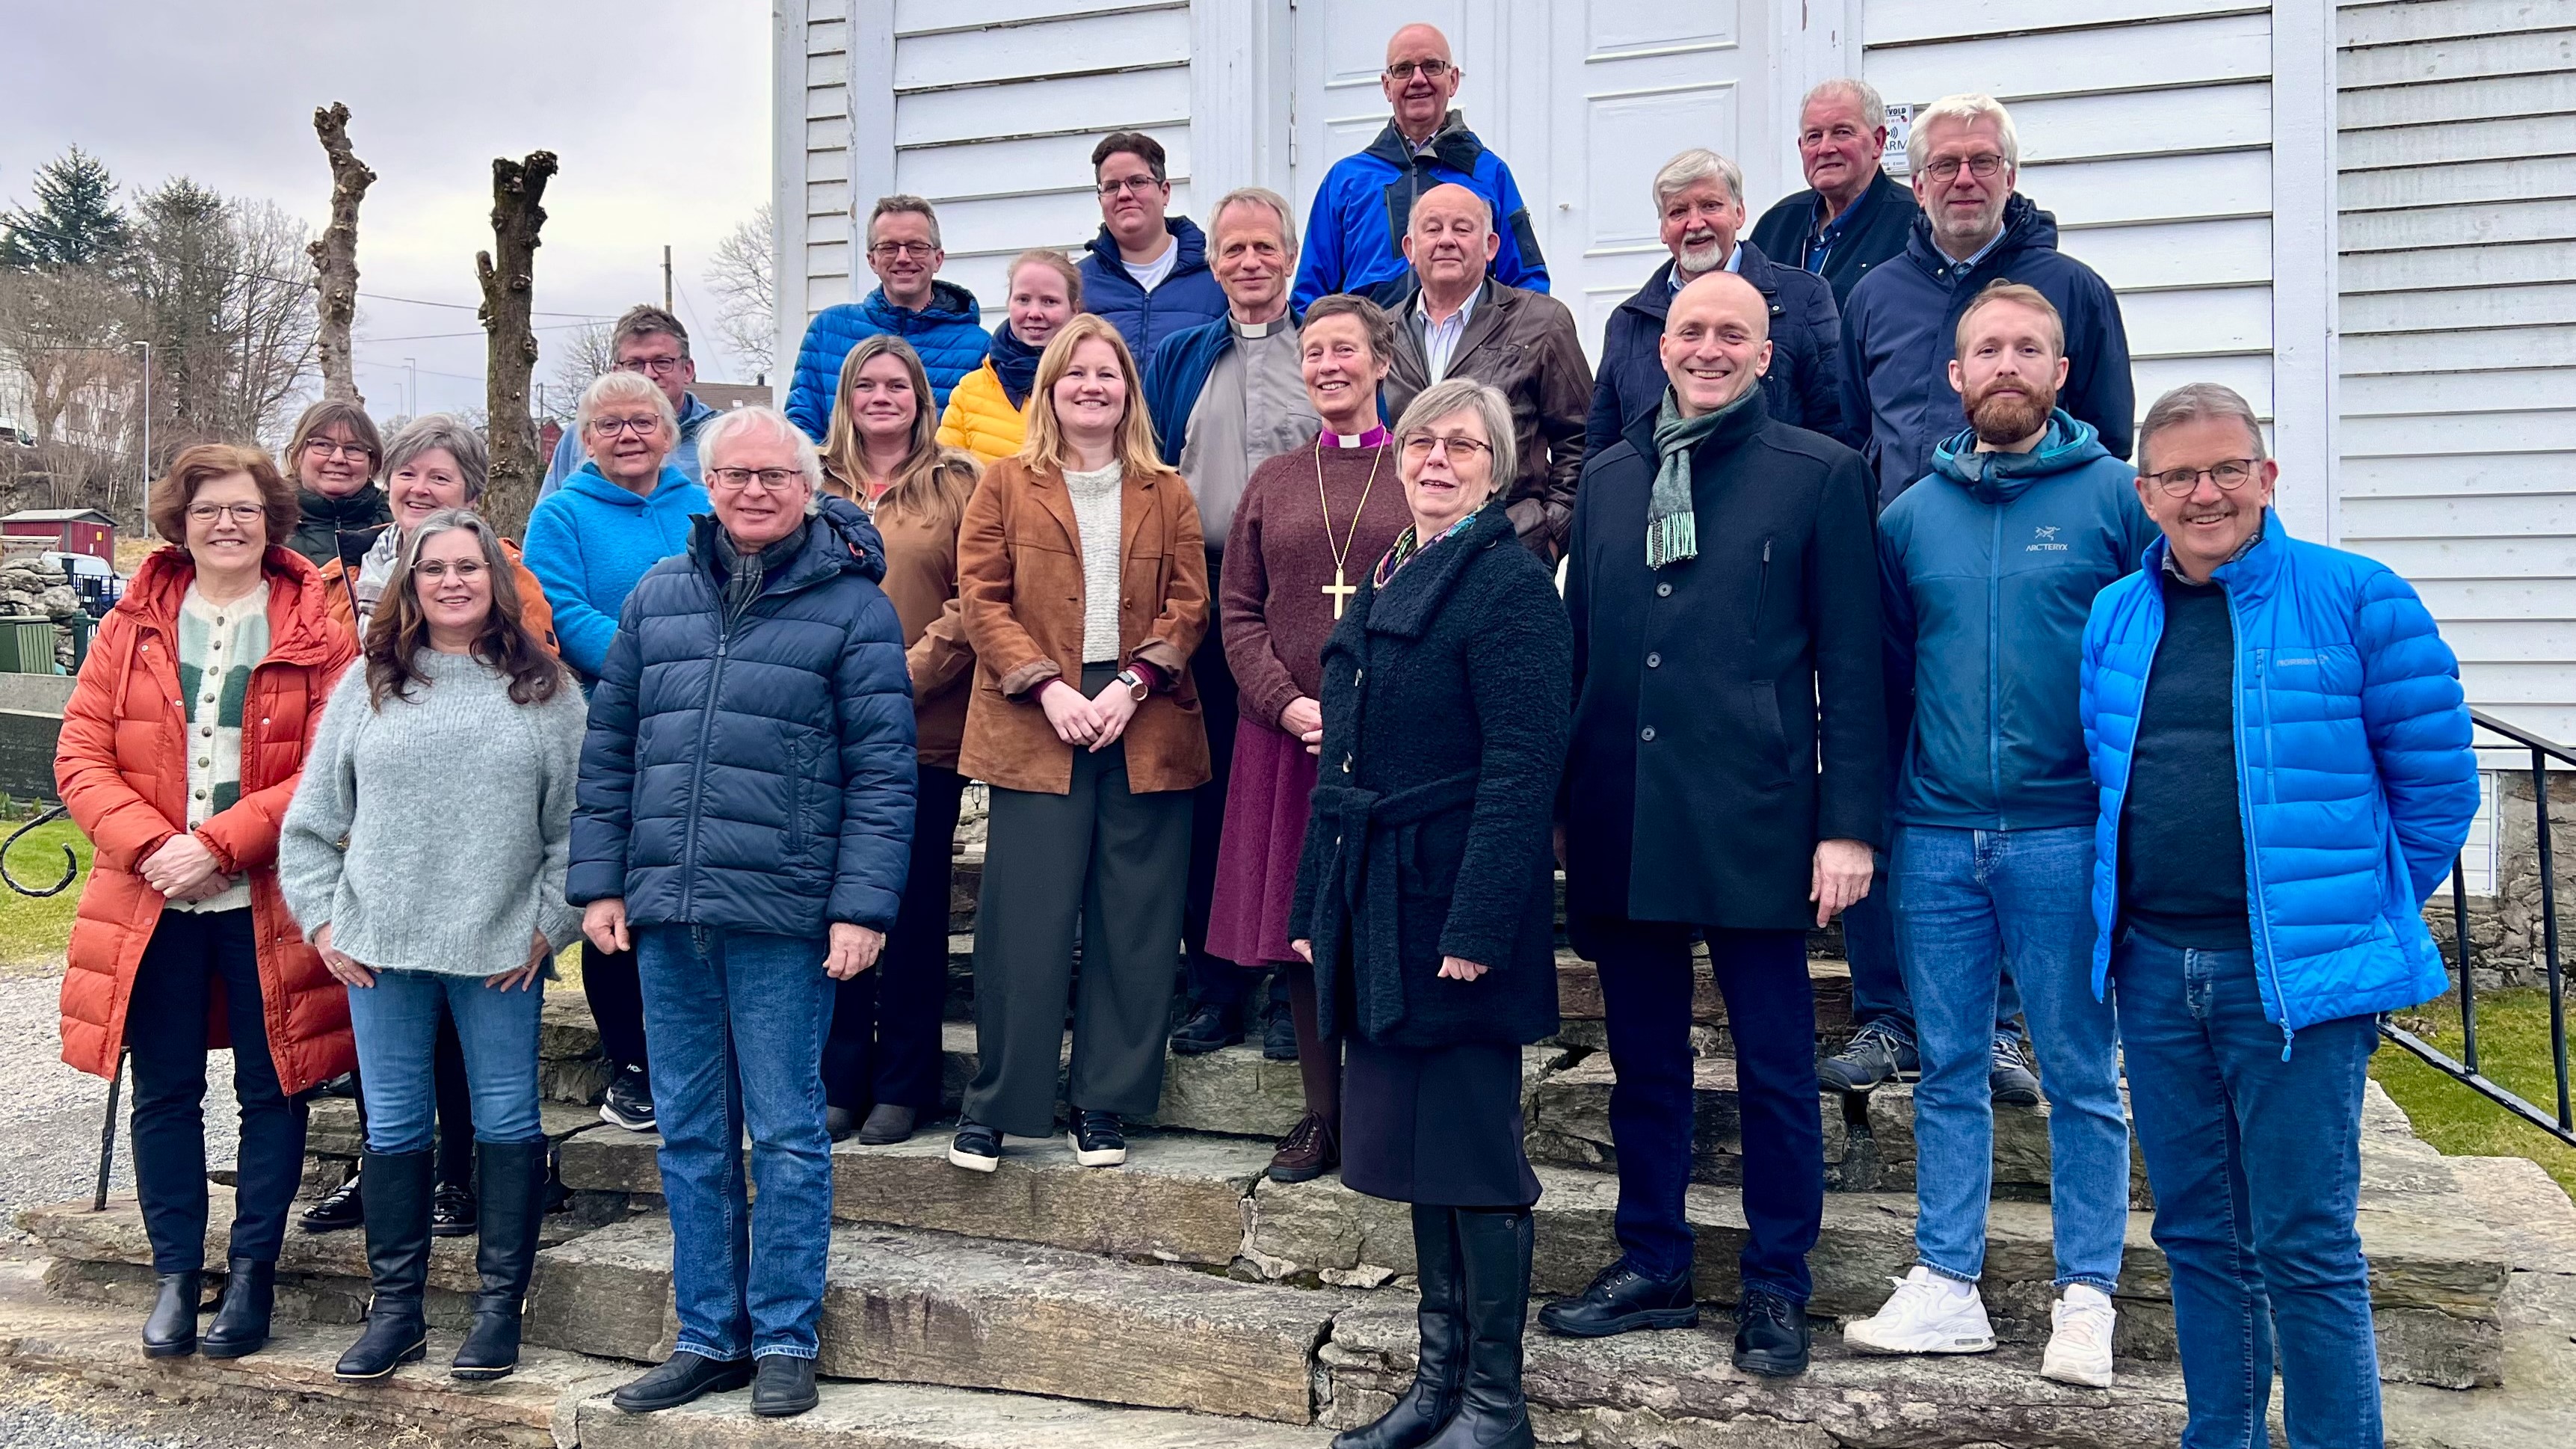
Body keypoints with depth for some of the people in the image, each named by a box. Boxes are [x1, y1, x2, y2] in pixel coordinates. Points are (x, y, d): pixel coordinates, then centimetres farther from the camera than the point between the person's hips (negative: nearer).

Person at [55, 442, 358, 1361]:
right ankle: (175, 1274, 21)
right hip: (152, 902, 2)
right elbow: (81, 758, 3)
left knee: (271, 1090, 6)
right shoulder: (132, 627, 7)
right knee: (165, 1093, 9)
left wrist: (220, 844, -16)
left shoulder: (314, 632, -2)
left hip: (268, 902, -2)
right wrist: (148, 845, -13)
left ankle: (252, 1273, 19)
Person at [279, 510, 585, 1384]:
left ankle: (500, 1306, 15)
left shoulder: (543, 689, 3)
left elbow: (577, 823, 0)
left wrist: (549, 924, -4)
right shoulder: (368, 684, 8)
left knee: (507, 1121, 4)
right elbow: (314, 816, 10)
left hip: (501, 951, -2)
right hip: (379, 949, 2)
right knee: (393, 1125, 9)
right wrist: (321, 919, 4)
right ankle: (395, 1308, 21)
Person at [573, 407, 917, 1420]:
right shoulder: (658, 596, 11)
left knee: (785, 1134, 4)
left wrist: (862, 906, -13)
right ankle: (708, 1338, 25)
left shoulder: (852, 604, -2)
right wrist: (599, 881, 7)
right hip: (666, 914, 5)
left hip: (782, 917, -4)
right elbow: (609, 747, 13)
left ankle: (785, 1343, 17)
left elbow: (882, 768, -7)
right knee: (690, 1135, 12)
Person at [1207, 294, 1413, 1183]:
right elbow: (1237, 610, 9)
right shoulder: (1273, 484, 14)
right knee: (1296, 925, 5)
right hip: (1284, 735, 3)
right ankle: (1322, 1117, 17)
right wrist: (1287, 704, -7)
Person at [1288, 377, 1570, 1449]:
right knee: (1417, 1150, 14)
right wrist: (1317, 905, 15)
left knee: (1472, 1155, 0)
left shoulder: (1509, 585, -10)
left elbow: (1523, 766, -18)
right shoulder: (1385, 582, 15)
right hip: (1379, 905, 8)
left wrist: (1477, 926, -22)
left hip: (1455, 907, -8)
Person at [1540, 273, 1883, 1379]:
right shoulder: (1608, 477, 13)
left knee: (1773, 1067, 5)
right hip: (1621, 820, 4)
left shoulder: (1820, 475, 0)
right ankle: (1652, 1263, 27)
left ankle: (1775, 1286, 19)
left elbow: (1851, 663, -2)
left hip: (1754, 820, -4)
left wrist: (1849, 824, -9)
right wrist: (1564, 805, 12)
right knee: (1644, 1058, 13)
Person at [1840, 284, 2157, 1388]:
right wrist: (1876, 808, 10)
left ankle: (2086, 1298, 18)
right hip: (1935, 837, 3)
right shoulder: (1911, 513, 9)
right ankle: (1946, 1289, 20)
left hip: (2067, 832, -3)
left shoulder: (2117, 497, -1)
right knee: (1949, 1069, 10)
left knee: (2082, 1073, 6)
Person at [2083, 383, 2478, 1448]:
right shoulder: (2113, 619, 9)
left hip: (2296, 977, -4)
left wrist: (2362, 920, 2)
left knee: (2306, 1243, 0)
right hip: (2154, 973, 5)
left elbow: (2436, 781, -1)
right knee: (2197, 1232, 15)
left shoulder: (2358, 600, -5)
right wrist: (2126, 922, 13)